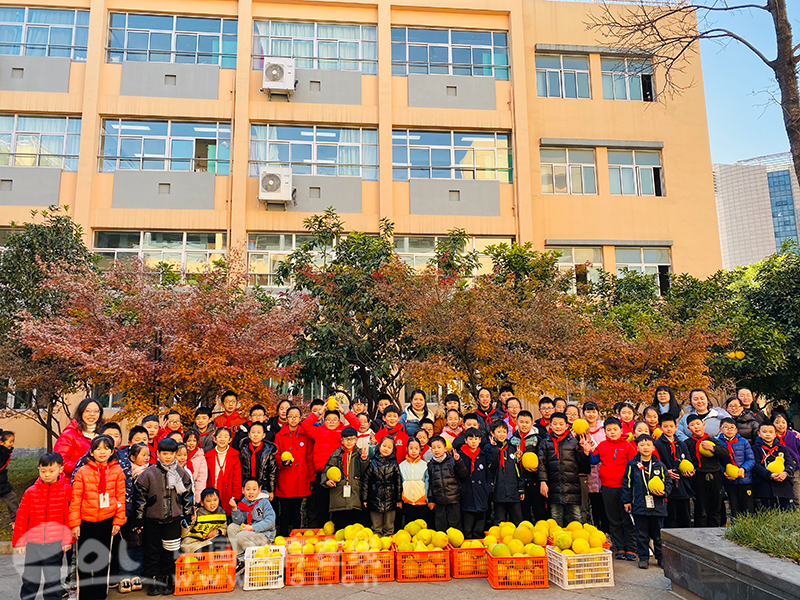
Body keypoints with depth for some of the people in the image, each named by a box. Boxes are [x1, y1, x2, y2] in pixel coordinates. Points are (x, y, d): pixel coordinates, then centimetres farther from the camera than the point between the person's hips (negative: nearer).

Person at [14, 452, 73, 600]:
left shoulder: (66, 490, -5)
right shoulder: (30, 492, -1)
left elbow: (69, 516, -4)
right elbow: (21, 518, 3)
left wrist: (68, 540, -6)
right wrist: (18, 542, 2)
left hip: (56, 543, -2)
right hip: (33, 543, 2)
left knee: (53, 578, 7)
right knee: (30, 578, 16)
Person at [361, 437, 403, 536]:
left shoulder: (394, 464, 3)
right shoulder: (373, 463, 2)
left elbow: (399, 482, 5)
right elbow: (365, 480, 4)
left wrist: (399, 499, 4)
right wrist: (364, 498, 1)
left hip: (390, 501, 0)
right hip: (375, 500, 0)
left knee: (389, 528, 8)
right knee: (376, 527, 7)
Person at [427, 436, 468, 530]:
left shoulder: (452, 461, 0)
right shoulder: (430, 465, 7)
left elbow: (464, 474, -8)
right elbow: (430, 484, 11)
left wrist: (458, 461, -18)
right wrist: (430, 500, 7)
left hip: (454, 501, -2)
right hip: (438, 503, 2)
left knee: (454, 525, 4)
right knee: (440, 527, 6)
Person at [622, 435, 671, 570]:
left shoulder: (660, 465, 5)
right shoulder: (632, 465, 2)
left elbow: (668, 482, 11)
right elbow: (627, 483, 6)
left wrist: (664, 492, -9)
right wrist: (626, 501, 4)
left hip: (657, 506, 1)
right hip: (639, 506, -1)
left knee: (658, 533, 8)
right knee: (642, 534, 5)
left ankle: (661, 557, 22)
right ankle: (643, 558, 16)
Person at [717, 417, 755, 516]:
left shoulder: (743, 442, 4)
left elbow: (751, 460, 1)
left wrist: (743, 468, -17)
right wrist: (724, 472, -17)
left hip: (745, 479, 0)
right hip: (729, 482, 0)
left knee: (747, 509, 2)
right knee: (735, 510, 9)